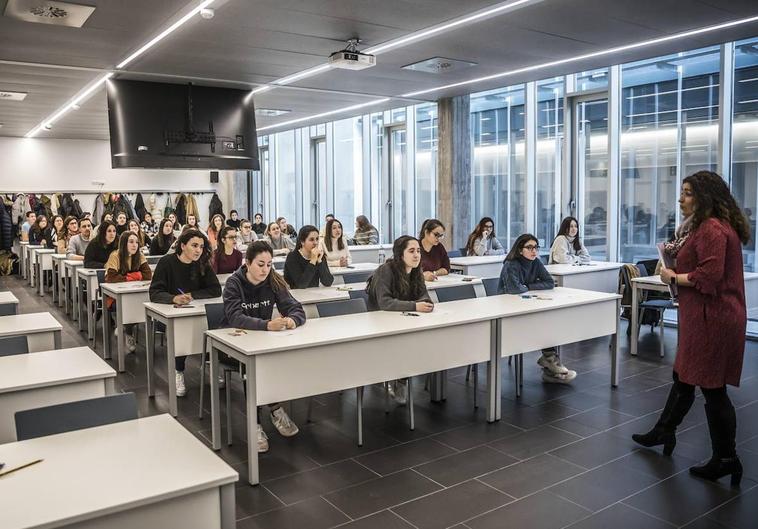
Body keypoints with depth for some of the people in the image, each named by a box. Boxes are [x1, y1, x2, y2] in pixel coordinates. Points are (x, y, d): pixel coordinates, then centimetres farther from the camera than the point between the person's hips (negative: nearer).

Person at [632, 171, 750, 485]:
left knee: (712, 388, -2)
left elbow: (709, 276, -25)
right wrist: (675, 256, 7)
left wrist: (673, 277, -12)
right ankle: (663, 432, 34)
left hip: (712, 319, -11)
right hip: (702, 317, 11)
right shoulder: (704, 226, 17)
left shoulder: (712, 229, -18)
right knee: (683, 377, 20)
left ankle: (726, 459, 11)